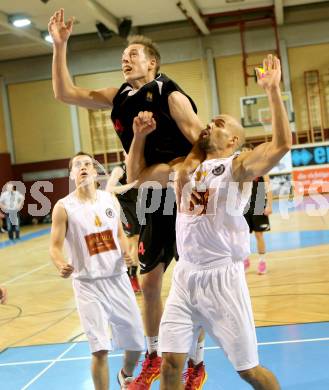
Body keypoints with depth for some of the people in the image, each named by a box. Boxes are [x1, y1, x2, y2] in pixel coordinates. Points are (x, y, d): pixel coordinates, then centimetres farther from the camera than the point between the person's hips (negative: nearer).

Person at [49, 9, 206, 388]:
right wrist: (59, 45, -1)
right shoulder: (120, 97, 6)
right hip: (153, 201, 6)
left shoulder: (169, 95, -12)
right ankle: (152, 358, 28)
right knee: (149, 281, 11)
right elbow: (65, 93, 7)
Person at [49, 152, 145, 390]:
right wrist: (62, 266, -31)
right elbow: (55, 247, -10)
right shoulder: (64, 207, -9)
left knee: (136, 342, 13)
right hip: (88, 285, -4)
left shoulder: (110, 199, 3)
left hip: (118, 279, 4)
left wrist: (127, 252, -5)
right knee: (100, 349, -11)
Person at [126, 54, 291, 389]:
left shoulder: (238, 166, -8)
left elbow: (282, 144, -25)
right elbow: (136, 176, 17)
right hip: (186, 275, 5)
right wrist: (140, 137, 4)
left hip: (222, 276, -5)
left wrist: (272, 90, -28)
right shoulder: (185, 165, 10)